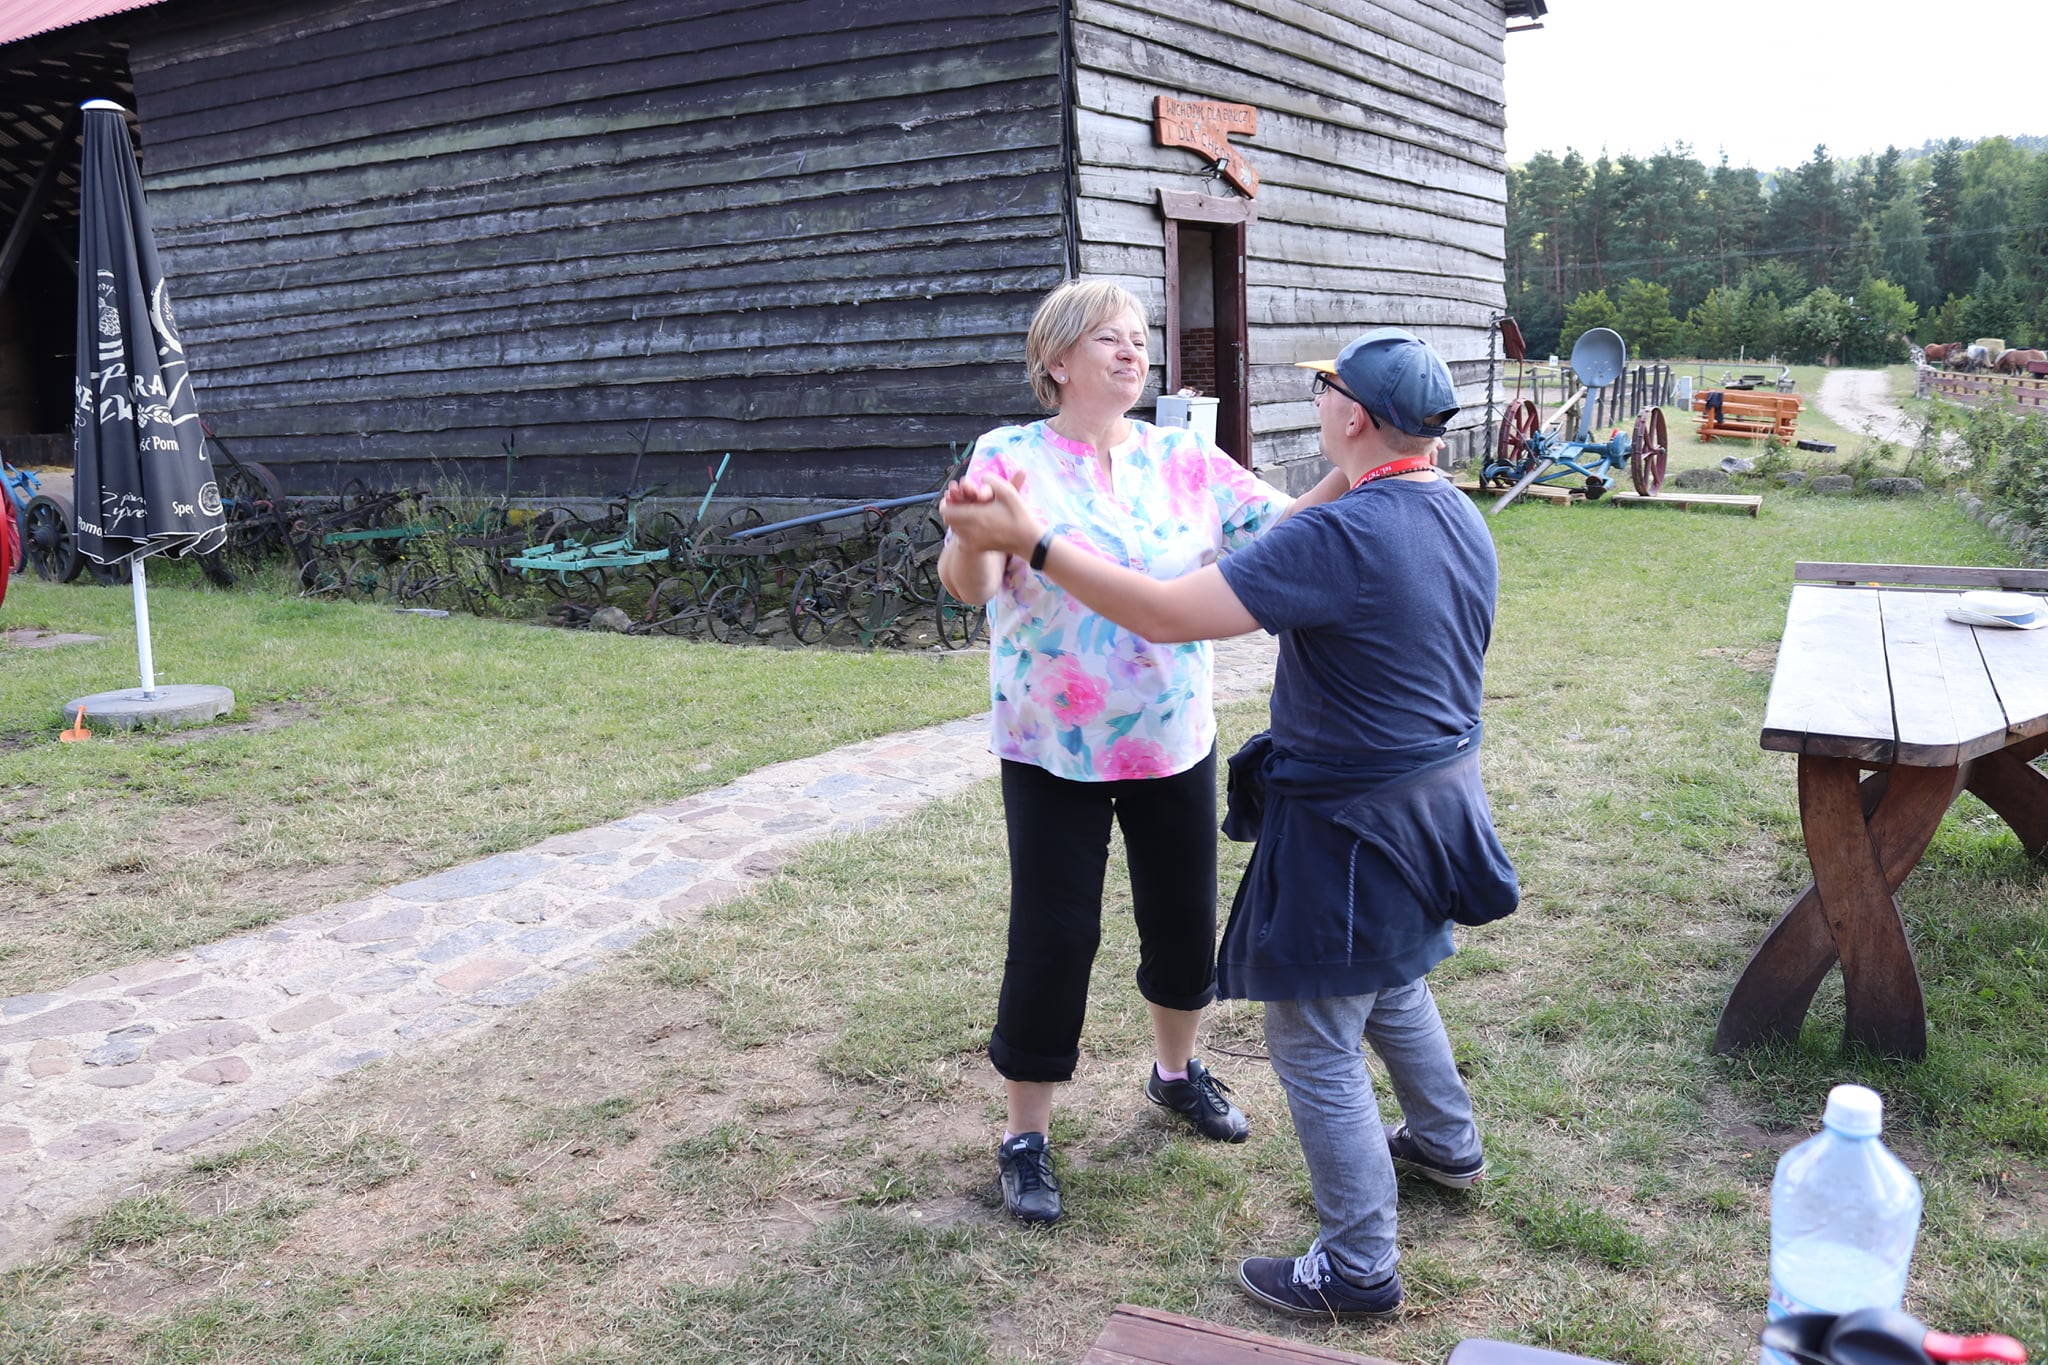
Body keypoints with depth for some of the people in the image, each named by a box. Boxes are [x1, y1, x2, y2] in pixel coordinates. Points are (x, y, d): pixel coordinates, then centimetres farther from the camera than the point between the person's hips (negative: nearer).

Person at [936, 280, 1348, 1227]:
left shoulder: (1182, 459, 2)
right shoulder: (1010, 456, -9)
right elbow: (968, 586, -21)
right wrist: (971, 533, -43)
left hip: (1174, 740, 4)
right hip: (1054, 752, -4)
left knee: (1184, 917, 16)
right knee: (1054, 936, 1)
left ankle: (1176, 1070, 43)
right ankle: (1025, 1134, 21)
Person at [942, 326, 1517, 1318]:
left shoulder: (1338, 538, -27)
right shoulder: (1463, 521, 3)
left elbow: (1167, 613, -31)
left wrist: (1031, 540, -27)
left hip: (1354, 821, -9)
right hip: (1440, 789, 9)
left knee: (1315, 1043, 4)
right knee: (1392, 985, 31)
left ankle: (1359, 1268, 16)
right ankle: (1448, 1145, 51)